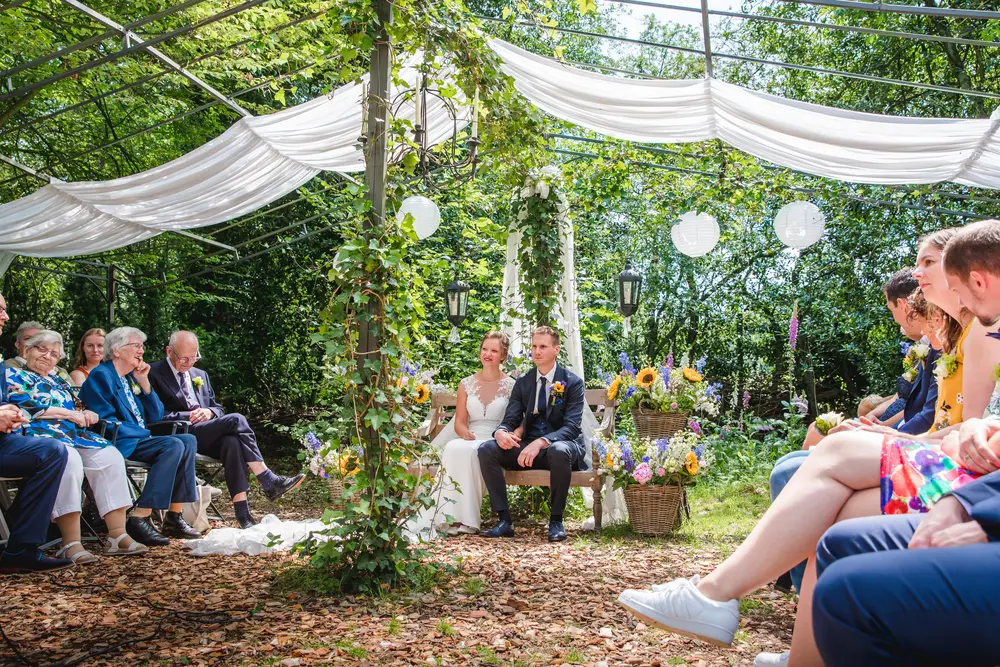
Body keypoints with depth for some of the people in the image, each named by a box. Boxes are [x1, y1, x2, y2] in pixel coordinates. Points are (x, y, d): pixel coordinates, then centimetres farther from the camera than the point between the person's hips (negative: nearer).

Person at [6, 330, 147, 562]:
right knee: (69, 459, -38)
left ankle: (118, 535, -26)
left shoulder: (58, 381, 30)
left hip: (73, 434, 7)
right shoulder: (12, 375, 10)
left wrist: (85, 414, 2)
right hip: (38, 434, -7)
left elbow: (75, 411, 28)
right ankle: (71, 543, -40)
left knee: (110, 458, -21)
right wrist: (70, 414, -4)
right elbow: (26, 406, -7)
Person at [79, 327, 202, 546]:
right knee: (173, 446, -26)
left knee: (188, 441, -5)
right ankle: (139, 520, -31)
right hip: (119, 444, -9)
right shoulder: (101, 376, -4)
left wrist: (144, 382, 6)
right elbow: (105, 421, -15)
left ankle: (174, 518, -11)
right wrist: (144, 432, -13)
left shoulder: (131, 378, 20)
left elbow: (155, 416, 15)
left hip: (138, 440, 9)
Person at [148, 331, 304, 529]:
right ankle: (269, 483, -24)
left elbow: (218, 409, 22)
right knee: (236, 419, -25)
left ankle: (241, 511, -36)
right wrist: (187, 416, -16)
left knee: (232, 442, -31)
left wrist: (209, 412, -2)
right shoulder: (154, 373, 2)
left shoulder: (200, 375, 23)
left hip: (207, 437, 6)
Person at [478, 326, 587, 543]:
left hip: (562, 446, -4)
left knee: (559, 450, -41)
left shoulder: (572, 383, -5)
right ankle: (504, 520, -20)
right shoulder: (523, 382, 9)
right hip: (529, 447, 4)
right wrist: (501, 432, -23)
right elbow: (511, 419, 4)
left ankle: (556, 520, -22)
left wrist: (540, 442, -34)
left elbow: (571, 427, -16)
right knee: (486, 449, -20)